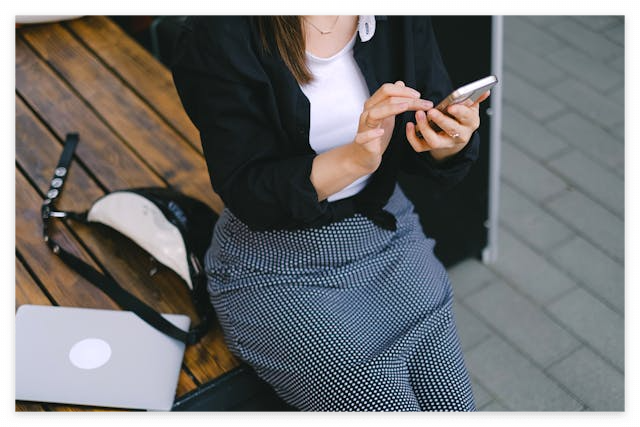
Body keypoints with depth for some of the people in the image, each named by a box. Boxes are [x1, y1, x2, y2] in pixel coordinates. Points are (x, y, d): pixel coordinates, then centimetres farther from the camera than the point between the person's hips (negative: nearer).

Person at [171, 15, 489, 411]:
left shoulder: (401, 18, -5)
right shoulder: (218, 36, -18)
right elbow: (248, 194, -19)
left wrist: (451, 143, -24)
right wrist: (355, 158, -34)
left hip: (386, 234, 5)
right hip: (281, 269, -4)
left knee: (454, 407, -4)